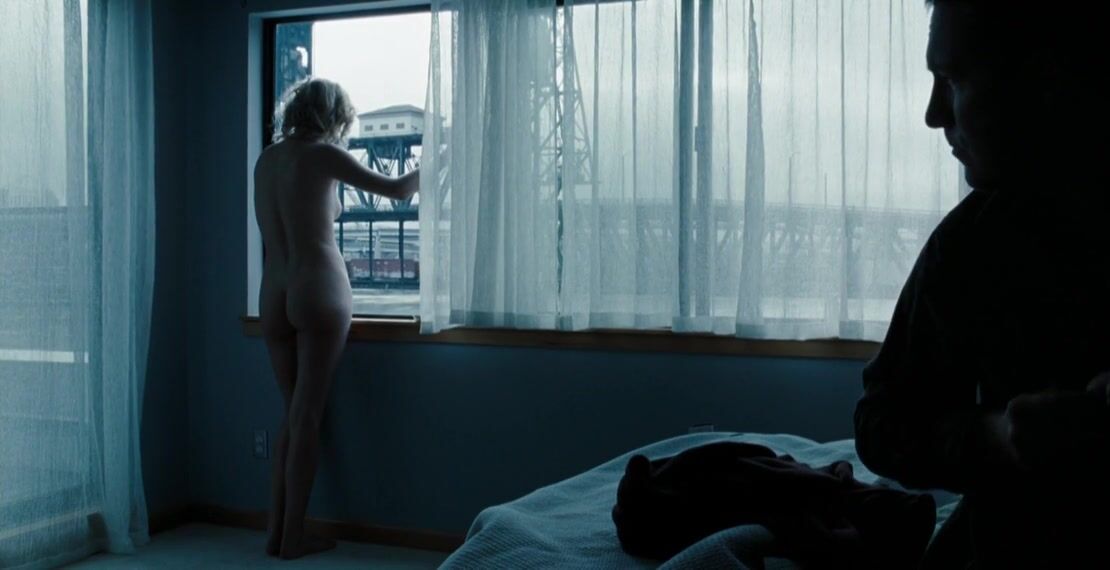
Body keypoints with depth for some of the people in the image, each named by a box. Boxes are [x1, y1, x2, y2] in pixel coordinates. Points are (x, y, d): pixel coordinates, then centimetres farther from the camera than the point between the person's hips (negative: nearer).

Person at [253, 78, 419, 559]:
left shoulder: (266, 159, 12)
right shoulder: (323, 155, -5)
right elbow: (397, 190, -4)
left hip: (274, 295, 6)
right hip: (319, 289, -6)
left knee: (293, 415, 13)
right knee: (307, 416, -1)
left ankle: (277, 531, 13)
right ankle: (294, 537, 3)